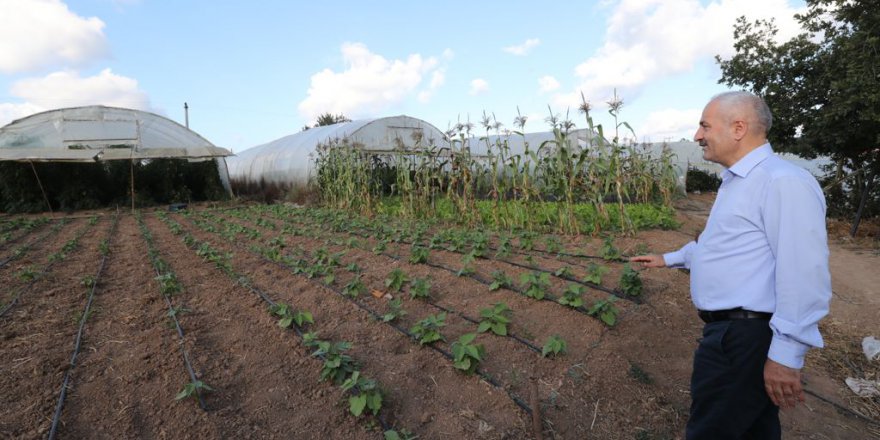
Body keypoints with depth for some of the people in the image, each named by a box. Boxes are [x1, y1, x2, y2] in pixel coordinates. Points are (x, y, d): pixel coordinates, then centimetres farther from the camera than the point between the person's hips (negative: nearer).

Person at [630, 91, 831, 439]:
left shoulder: (783, 181, -20)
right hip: (730, 328, 10)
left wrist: (786, 355, -23)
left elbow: (804, 276, -24)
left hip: (745, 336, -10)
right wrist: (669, 259, 34)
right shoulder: (735, 182, 14)